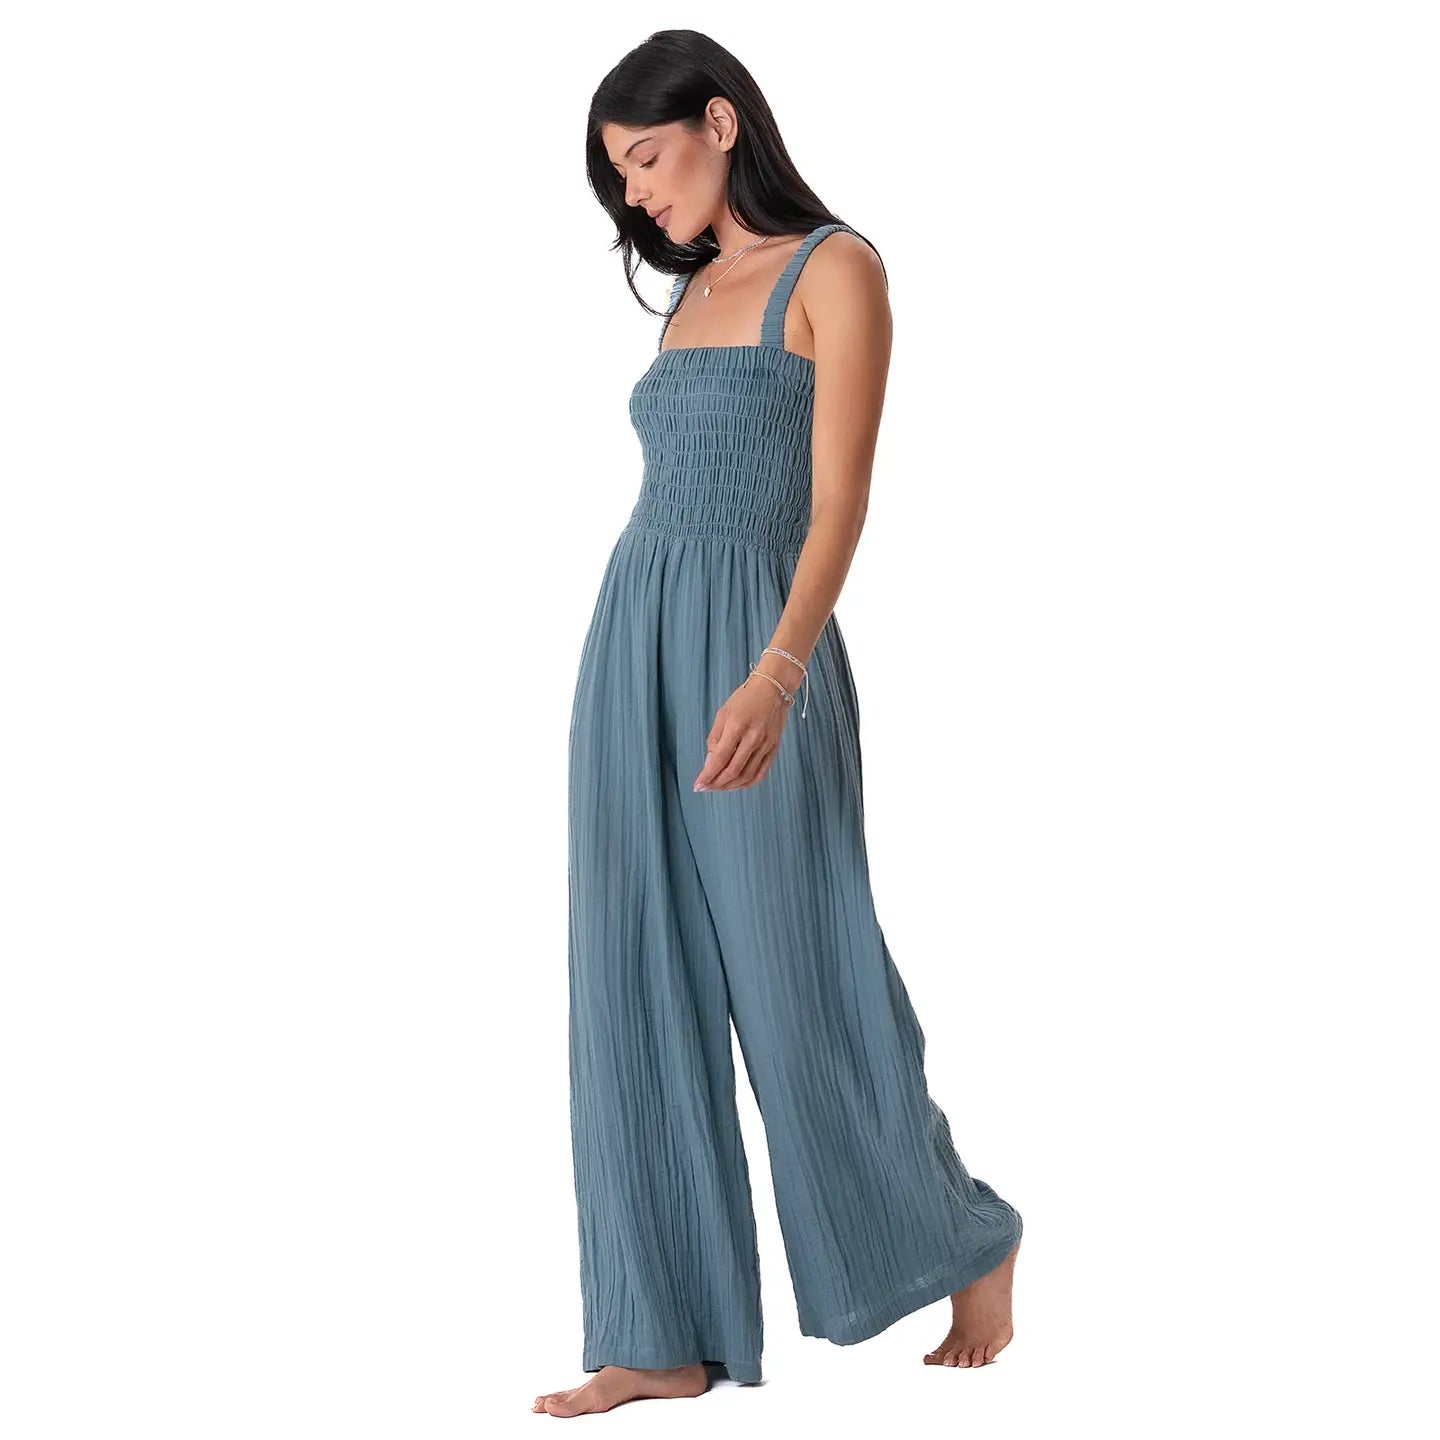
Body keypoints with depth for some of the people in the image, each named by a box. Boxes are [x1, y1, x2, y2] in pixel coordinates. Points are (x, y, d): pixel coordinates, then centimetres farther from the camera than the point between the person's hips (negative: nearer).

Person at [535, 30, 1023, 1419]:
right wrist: (646, 671, 15)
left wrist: (778, 673, -28)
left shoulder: (834, 268, -5)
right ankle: (668, 1338, 9)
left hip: (753, 643, -7)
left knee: (799, 992, 0)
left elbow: (840, 494, -15)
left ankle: (969, 1243, 23)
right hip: (630, 642, 7)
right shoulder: (691, 293, 17)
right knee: (636, 1000, 3)